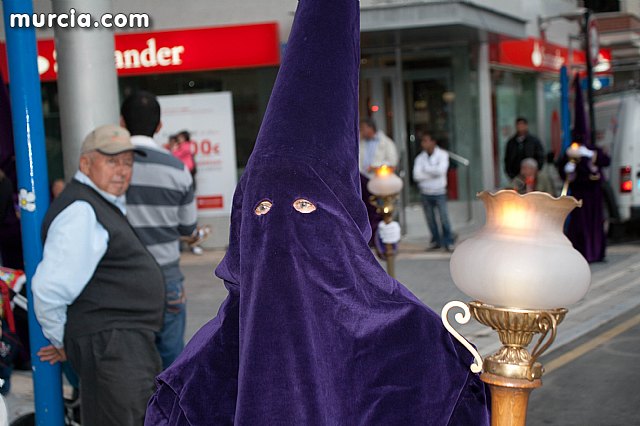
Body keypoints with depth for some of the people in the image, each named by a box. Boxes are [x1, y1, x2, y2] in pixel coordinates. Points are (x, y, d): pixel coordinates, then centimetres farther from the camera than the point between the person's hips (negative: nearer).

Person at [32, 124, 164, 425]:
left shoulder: (105, 207, 17)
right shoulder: (80, 212, -18)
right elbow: (50, 289, -24)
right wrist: (61, 341, -9)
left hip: (132, 344, 11)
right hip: (111, 345, -11)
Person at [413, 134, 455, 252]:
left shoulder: (442, 154, -3)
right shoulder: (420, 158, 4)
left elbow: (441, 170, -19)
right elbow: (416, 175, -8)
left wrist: (426, 169, -8)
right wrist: (433, 173, -11)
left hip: (439, 192, -3)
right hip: (425, 193, 3)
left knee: (444, 219, -7)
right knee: (430, 220, 7)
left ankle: (449, 242, 2)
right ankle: (436, 242, 18)